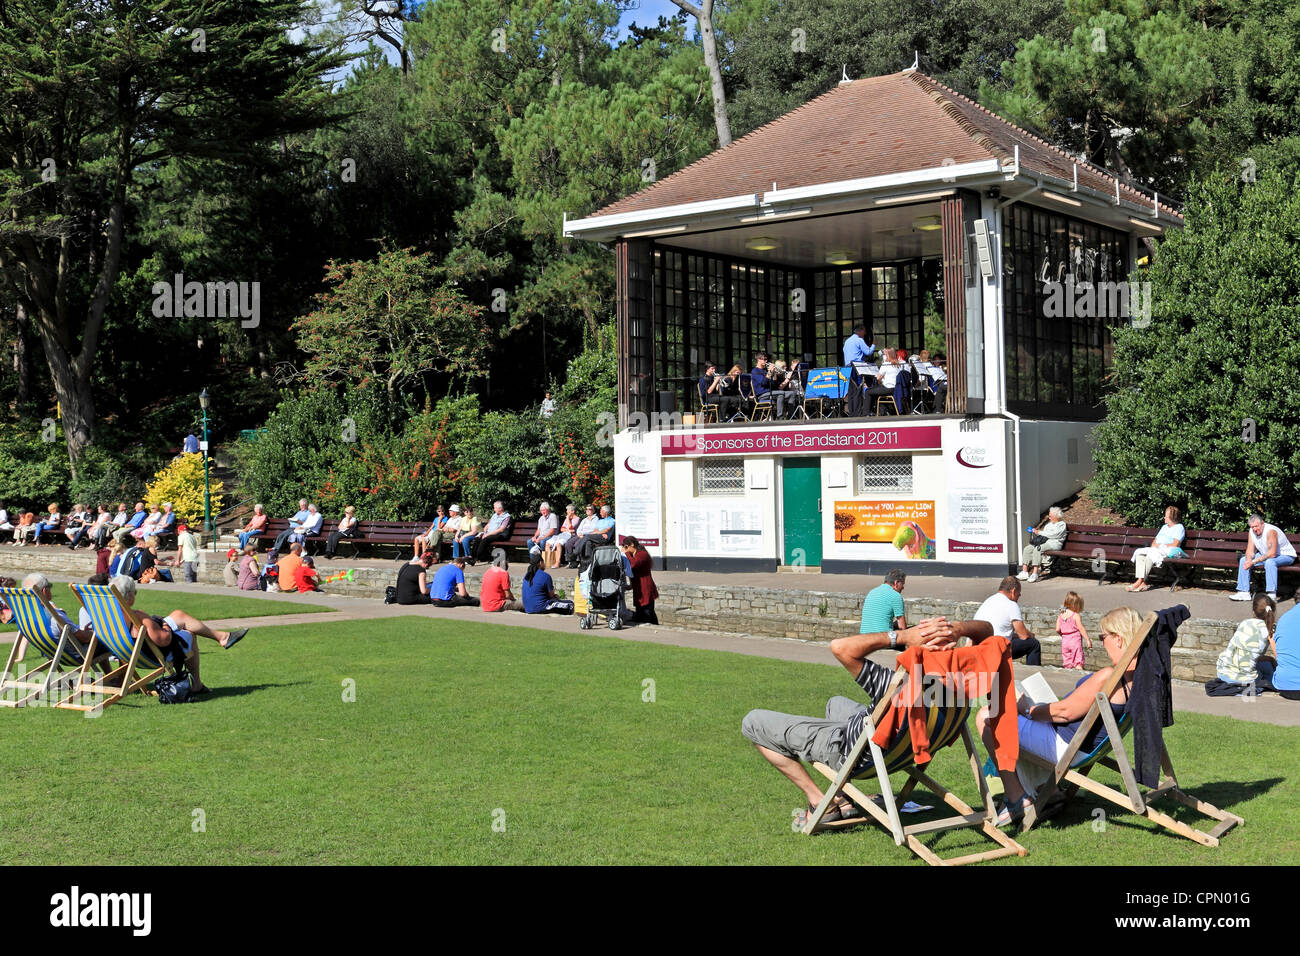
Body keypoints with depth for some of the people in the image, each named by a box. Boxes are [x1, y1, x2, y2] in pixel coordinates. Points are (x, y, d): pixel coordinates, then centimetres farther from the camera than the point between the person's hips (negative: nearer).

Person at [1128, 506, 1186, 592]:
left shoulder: (1179, 527, 4)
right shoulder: (1164, 527, 30)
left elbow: (1175, 545, -9)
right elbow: (1155, 540, 27)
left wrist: (1160, 545, -9)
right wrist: (1153, 544, 3)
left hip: (1168, 551, -8)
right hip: (1155, 549, 8)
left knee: (1151, 554, -37)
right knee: (1139, 553, -21)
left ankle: (1140, 581, -39)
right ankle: (1143, 583, -33)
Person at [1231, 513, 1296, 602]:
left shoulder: (1270, 531, -29)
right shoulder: (1252, 531, -6)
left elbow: (1272, 554, -33)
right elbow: (1250, 550, -1)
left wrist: (1254, 561, -32)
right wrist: (1249, 560, -23)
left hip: (1285, 555, -8)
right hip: (1266, 555, 8)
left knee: (1269, 562, -39)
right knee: (1243, 561, -2)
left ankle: (1272, 595, -37)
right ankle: (1244, 592, -2)